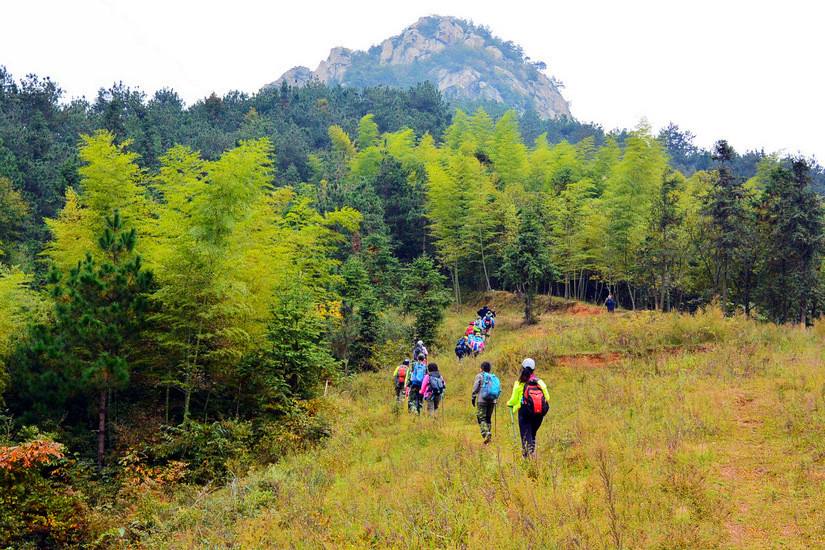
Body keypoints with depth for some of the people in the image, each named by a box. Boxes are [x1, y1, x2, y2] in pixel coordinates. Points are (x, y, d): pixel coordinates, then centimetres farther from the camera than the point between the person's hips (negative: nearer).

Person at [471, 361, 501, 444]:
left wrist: (473, 398, 3)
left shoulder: (480, 376, 2)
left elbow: (475, 388, -4)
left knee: (481, 418, -6)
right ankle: (488, 434, 12)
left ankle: (486, 433, -25)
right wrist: (496, 398, 17)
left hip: (482, 400, -5)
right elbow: (499, 389, 11)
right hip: (492, 401, 5)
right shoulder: (494, 377, 15)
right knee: (488, 418, 14)